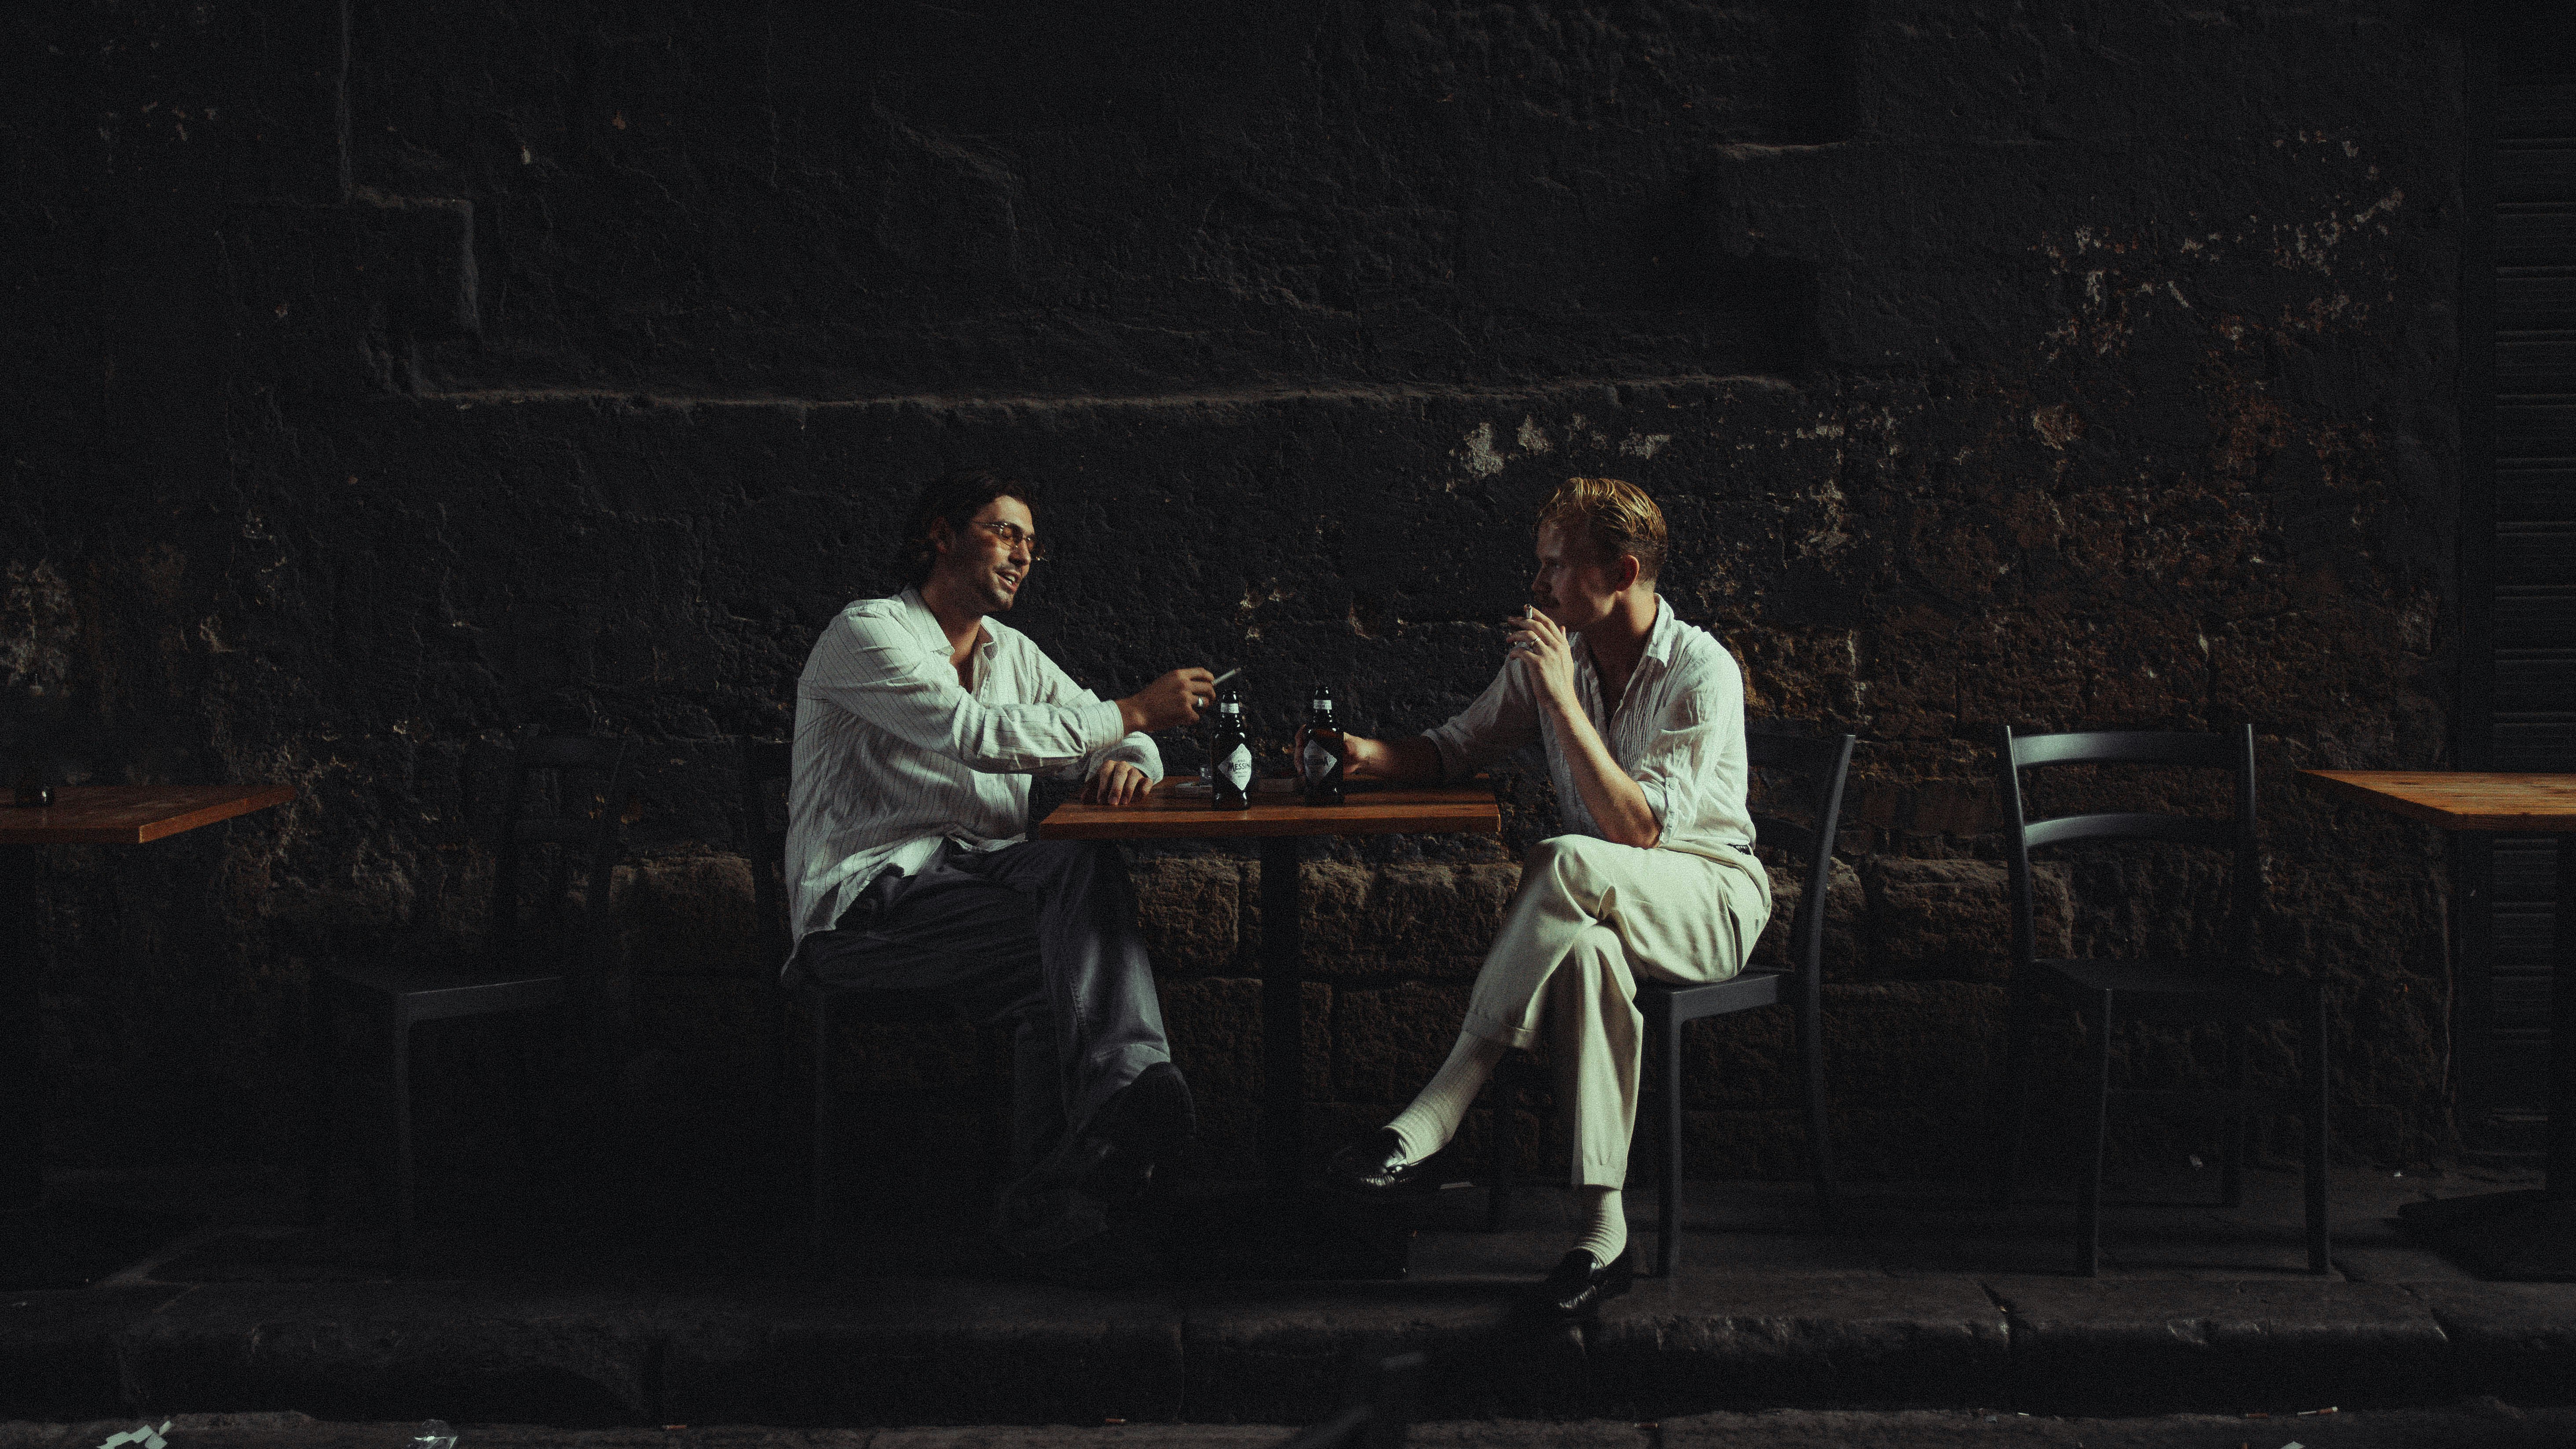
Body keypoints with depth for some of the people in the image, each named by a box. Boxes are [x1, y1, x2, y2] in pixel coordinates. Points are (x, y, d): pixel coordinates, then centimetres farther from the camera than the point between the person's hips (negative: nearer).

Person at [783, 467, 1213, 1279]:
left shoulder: (1013, 654, 22)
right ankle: (1049, 1206, -28)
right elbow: (980, 735, -20)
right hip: (871, 899, -6)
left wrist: (1130, 762, -8)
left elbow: (1127, 741, 18)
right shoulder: (866, 635, -3)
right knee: (1062, 961, -30)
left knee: (1086, 864, -29)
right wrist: (1133, 713, -19)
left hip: (982, 873, 6)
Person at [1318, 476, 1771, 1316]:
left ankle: (1430, 1123, -40)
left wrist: (1563, 697, -25)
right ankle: (1603, 1229, -39)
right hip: (1600, 905, 4)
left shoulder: (1703, 673, -14)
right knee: (1587, 951, -37)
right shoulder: (1552, 655, 6)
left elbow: (1637, 829, -24)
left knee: (1567, 862, -38)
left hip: (1711, 900, -4)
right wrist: (1370, 756, -5)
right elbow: (1457, 750, 15)